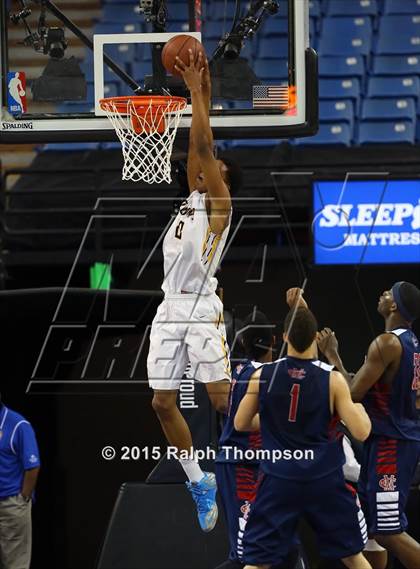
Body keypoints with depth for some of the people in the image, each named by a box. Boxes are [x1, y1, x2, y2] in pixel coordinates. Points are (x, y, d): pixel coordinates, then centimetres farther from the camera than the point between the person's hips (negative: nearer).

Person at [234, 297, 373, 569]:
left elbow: (241, 424, 8)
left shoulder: (263, 376, -4)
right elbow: (361, 432, -10)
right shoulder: (332, 380, -9)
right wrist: (358, 404, 11)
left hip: (280, 480, 0)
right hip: (325, 479, 0)